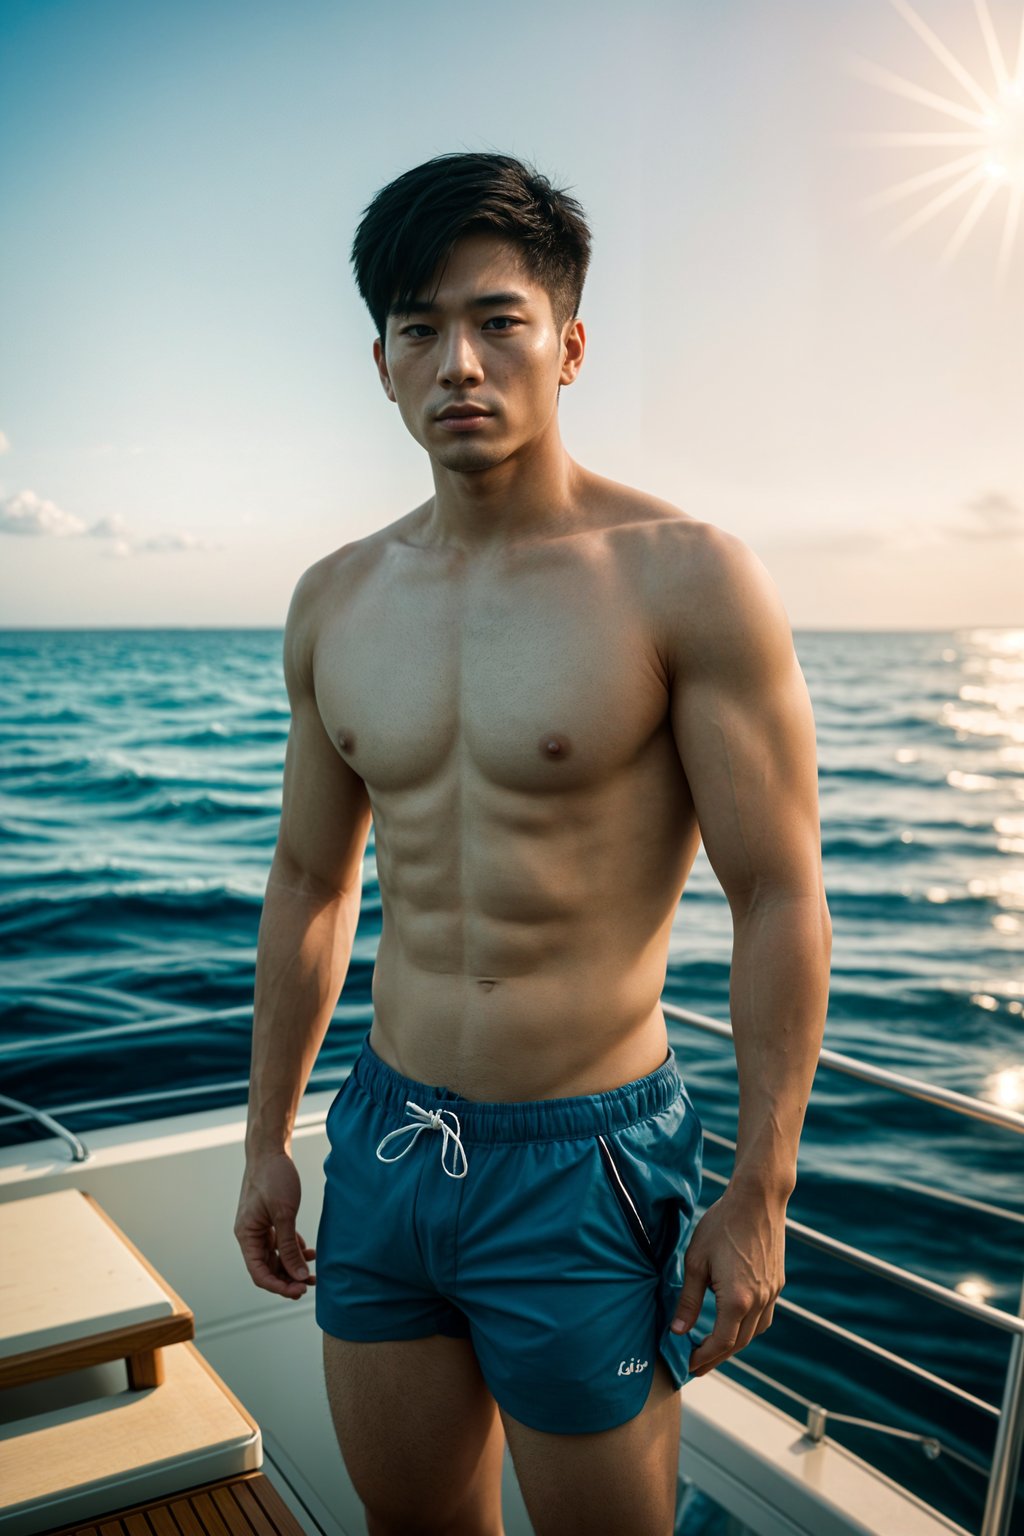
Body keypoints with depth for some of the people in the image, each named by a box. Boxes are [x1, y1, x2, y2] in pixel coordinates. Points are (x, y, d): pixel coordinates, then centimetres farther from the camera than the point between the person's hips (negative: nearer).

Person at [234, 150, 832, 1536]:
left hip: (586, 1166, -4)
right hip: (385, 1139, 5)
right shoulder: (335, 601, 3)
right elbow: (311, 879, 11)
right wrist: (267, 1137, 14)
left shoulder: (687, 578, -13)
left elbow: (780, 899, -11)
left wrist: (760, 1195, -11)